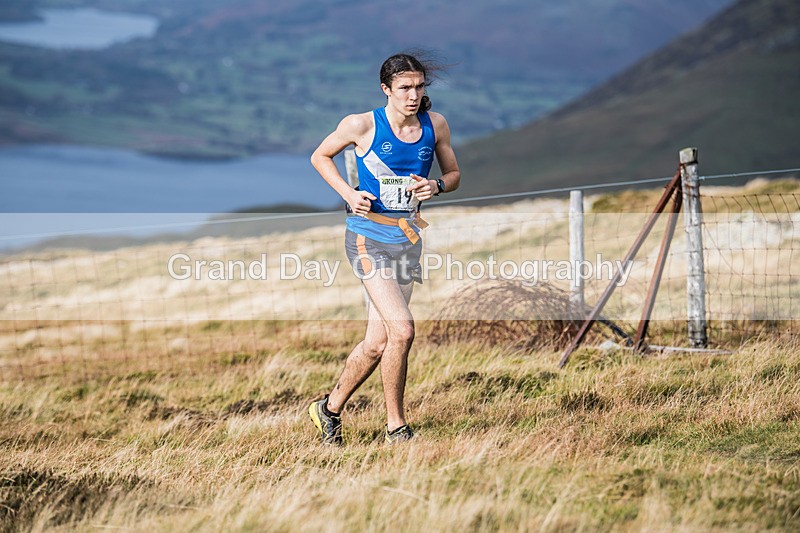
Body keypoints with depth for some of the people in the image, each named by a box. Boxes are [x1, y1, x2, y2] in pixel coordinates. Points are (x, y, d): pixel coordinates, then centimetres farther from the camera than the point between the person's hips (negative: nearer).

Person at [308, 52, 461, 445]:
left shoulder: (435, 125, 3)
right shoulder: (362, 125, -8)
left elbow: (453, 173, 15)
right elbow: (320, 156, 7)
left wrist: (436, 187, -8)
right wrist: (348, 193, -8)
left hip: (408, 239, 5)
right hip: (368, 238, -5)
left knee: (377, 343, 8)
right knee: (402, 330, -20)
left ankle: (330, 408, 31)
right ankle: (396, 427, -6)